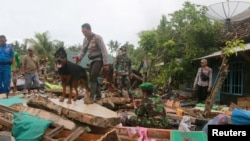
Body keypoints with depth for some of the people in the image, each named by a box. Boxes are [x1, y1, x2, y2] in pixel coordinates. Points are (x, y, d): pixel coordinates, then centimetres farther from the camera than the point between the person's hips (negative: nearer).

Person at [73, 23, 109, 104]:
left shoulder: (97, 37, -15)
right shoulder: (85, 39, 7)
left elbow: (104, 51, -17)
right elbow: (83, 51, 7)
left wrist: (106, 64, -22)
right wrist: (79, 57, -15)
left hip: (99, 60, -7)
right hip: (92, 60, 7)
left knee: (93, 77, -20)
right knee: (93, 78, 9)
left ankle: (91, 98, -20)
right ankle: (98, 95, 24)